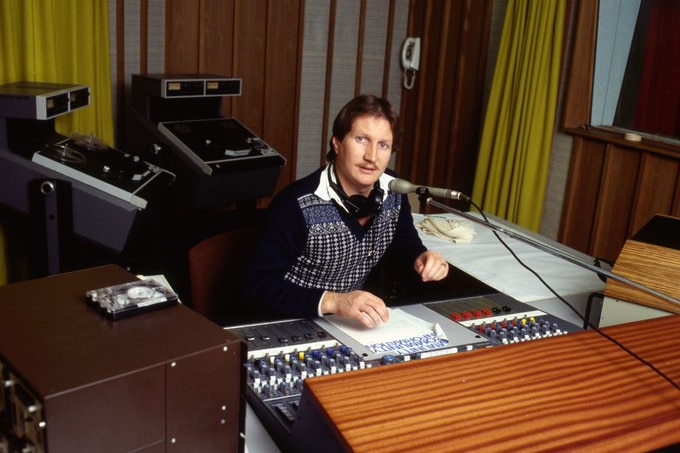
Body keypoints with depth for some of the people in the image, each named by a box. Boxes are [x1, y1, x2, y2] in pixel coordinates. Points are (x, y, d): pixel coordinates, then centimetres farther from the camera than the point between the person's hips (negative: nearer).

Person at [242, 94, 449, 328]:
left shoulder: (393, 191, -4)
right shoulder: (297, 204, -23)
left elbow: (405, 243, 15)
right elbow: (257, 285, -24)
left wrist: (422, 258, -8)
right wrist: (332, 301, -35)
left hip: (351, 324, 6)